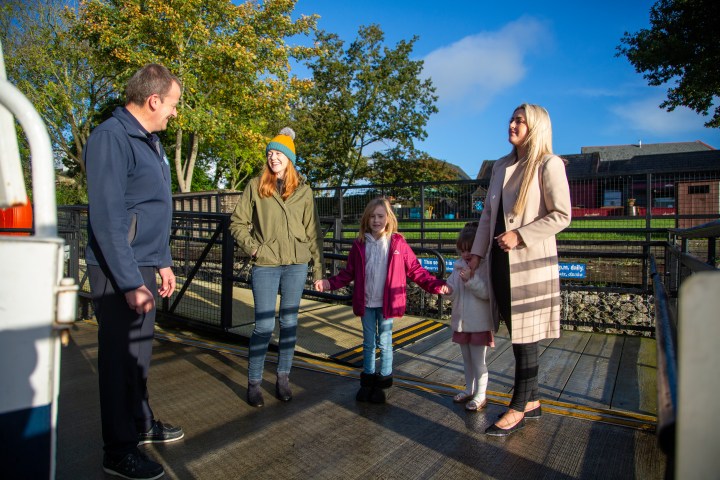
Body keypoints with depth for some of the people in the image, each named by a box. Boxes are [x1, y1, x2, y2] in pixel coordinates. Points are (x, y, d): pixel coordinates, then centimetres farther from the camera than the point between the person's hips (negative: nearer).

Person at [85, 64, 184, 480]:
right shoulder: (112, 137, -15)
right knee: (121, 358, 4)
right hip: (120, 272, -9)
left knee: (140, 352, 19)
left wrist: (163, 262, 16)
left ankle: (141, 423, 37)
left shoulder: (150, 140, 14)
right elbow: (107, 218, -21)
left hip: (144, 267, 9)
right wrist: (130, 282, -22)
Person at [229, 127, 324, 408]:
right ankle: (253, 382, 16)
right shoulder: (255, 186, 4)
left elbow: (313, 232, 7)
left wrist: (319, 269, 5)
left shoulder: (303, 190, 7)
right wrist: (251, 247, -7)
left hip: (296, 264, 2)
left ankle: (283, 379, 25)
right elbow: (237, 222, 8)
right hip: (265, 265, -2)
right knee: (264, 325, -1)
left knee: (289, 323, 9)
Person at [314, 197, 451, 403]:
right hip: (366, 303, 2)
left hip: (387, 303, -2)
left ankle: (384, 382, 27)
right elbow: (348, 273, 4)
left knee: (385, 342, 10)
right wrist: (329, 283, -8)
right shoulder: (359, 245, 0)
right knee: (368, 343, 15)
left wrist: (436, 285, -13)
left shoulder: (398, 243, -6)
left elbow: (415, 270, -4)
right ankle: (367, 380, 31)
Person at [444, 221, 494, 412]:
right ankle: (469, 390, 37)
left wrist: (471, 280, -32)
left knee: (478, 361, 6)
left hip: (479, 323, -6)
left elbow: (487, 292, -24)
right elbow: (452, 294, 7)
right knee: (467, 359, 21)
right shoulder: (458, 266, 5)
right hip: (461, 322, 6)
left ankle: (480, 395, 21)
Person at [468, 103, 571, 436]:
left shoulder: (548, 164, -5)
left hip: (530, 262, -6)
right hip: (501, 262, 7)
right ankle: (531, 401, 28)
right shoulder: (501, 166, 15)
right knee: (517, 335, 13)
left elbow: (561, 216, -10)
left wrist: (520, 235, -17)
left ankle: (518, 409, 15)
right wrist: (477, 254, 10)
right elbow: (488, 214, 15)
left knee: (525, 336, 2)